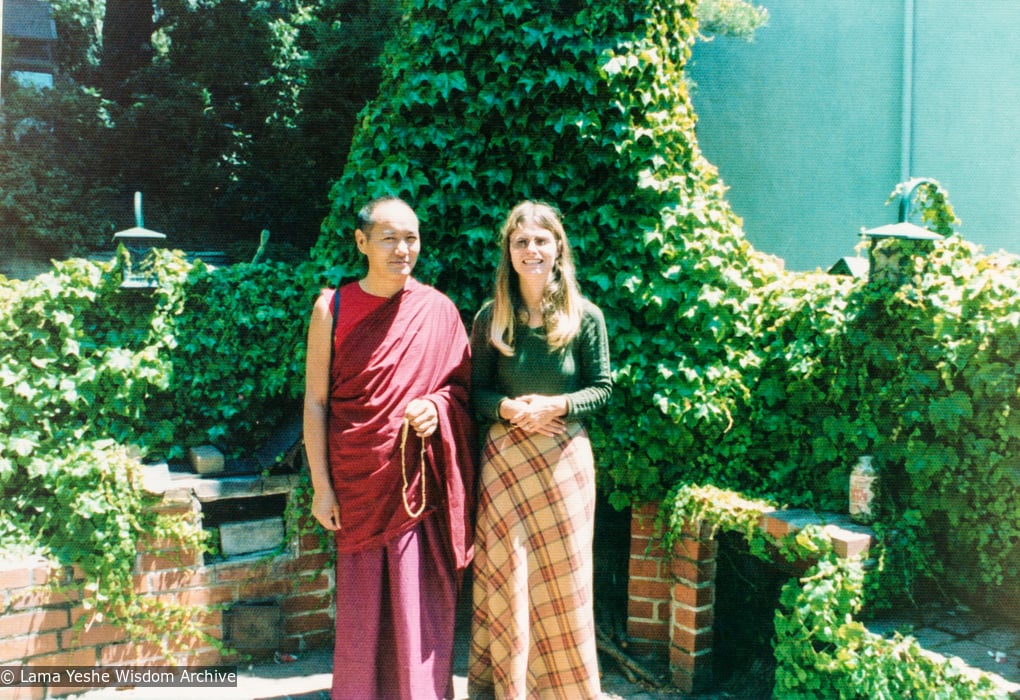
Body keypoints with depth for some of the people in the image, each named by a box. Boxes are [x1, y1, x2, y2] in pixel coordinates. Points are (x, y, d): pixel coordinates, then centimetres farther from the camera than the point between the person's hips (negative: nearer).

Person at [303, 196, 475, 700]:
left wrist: (436, 406, -12)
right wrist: (321, 485, -4)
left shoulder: (438, 310, 3)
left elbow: (461, 385, 10)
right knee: (360, 604, 8)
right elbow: (315, 401, 0)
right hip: (359, 480, 0)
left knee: (421, 605, 4)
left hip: (421, 482, 1)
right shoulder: (333, 308, -1)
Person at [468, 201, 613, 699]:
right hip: (505, 457, 1)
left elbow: (603, 388, 1)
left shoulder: (585, 316, -2)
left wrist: (558, 405, -16)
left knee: (562, 576, 8)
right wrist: (506, 408, -17)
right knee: (504, 574, 6)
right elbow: (476, 392, 4)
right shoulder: (491, 317, 1)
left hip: (565, 457, 0)